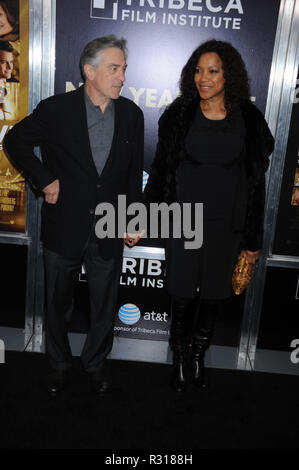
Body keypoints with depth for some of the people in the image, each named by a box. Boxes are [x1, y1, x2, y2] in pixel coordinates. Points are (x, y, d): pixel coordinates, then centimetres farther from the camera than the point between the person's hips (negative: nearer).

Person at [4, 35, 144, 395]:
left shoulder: (131, 114, 1)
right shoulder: (56, 109, -8)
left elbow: (134, 173, 8)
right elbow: (15, 141, 4)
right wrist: (43, 179, -6)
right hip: (64, 230, -1)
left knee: (104, 308, 15)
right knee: (58, 304, 16)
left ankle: (95, 362, 40)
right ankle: (59, 363, 41)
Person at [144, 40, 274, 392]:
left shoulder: (248, 119, 0)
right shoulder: (179, 115, 0)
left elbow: (256, 181, 3)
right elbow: (161, 170, 4)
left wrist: (253, 239, 2)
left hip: (227, 225, 1)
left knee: (212, 296, 12)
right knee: (182, 297, 5)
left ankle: (199, 357, 36)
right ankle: (179, 359, 30)